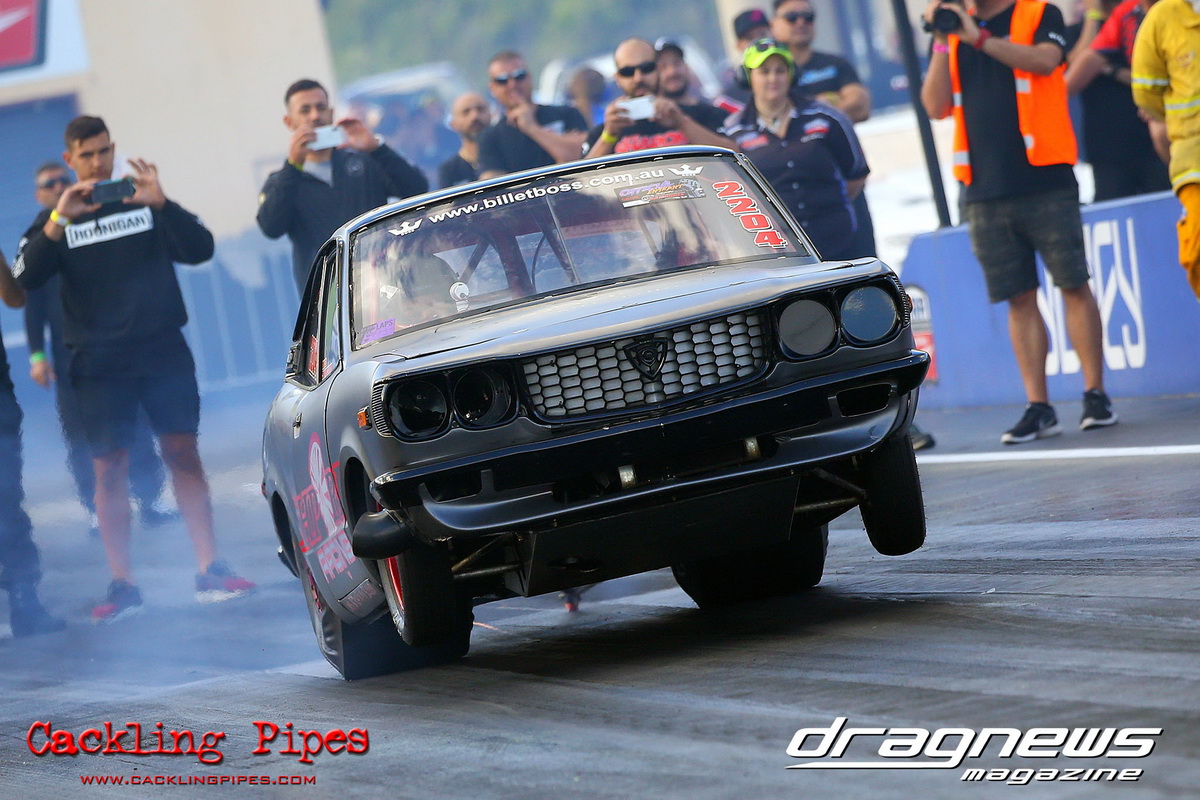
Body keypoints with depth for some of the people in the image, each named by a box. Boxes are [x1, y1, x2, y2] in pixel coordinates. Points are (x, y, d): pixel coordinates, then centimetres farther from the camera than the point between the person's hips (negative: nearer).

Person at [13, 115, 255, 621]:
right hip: (99, 363, 0)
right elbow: (24, 280, -7)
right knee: (109, 467, -2)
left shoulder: (143, 201, 6)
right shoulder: (57, 220, 6)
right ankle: (121, 584, 2)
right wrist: (57, 223, -20)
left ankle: (210, 570, -2)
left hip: (163, 351, 0)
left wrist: (161, 204, -20)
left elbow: (200, 250, -5)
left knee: (183, 454, -3)